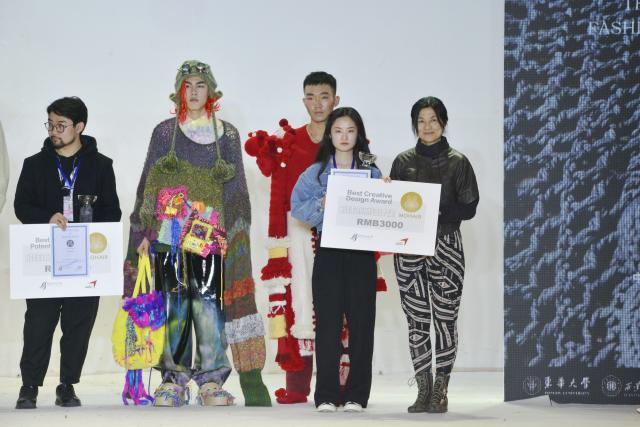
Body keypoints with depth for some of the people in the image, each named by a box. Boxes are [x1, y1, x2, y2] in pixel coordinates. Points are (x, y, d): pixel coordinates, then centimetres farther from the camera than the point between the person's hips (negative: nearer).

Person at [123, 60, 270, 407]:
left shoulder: (227, 134, 11)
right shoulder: (165, 133, 10)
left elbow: (235, 188, 11)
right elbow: (148, 186, 10)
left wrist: (236, 233, 3)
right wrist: (145, 232, 3)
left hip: (211, 235, 0)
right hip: (169, 233, 0)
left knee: (208, 304, -7)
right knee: (174, 305, -1)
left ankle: (211, 381, 0)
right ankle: (172, 381, 4)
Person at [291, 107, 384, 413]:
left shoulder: (371, 172, 9)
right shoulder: (316, 172, 7)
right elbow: (297, 207, 1)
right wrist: (321, 206, -16)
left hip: (361, 253, 1)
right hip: (328, 253, -1)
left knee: (361, 323, 0)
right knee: (327, 322, -2)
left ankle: (356, 396, 6)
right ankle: (326, 396, 3)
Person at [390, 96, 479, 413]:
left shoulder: (457, 162, 3)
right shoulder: (403, 161, 10)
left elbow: (469, 208, -2)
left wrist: (435, 211, -15)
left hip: (446, 247, -2)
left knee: (445, 318, -4)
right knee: (417, 321, 1)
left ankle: (440, 391, 3)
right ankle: (423, 391, 6)